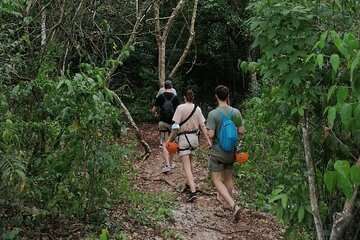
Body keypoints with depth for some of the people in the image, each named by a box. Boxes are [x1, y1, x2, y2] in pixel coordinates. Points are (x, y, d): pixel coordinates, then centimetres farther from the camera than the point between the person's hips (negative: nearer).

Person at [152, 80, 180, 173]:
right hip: (173, 123, 1)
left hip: (163, 123, 0)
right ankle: (171, 163, 26)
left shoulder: (160, 97, -3)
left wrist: (154, 114, 25)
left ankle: (167, 165, -13)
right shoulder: (175, 97, -5)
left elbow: (153, 110, 2)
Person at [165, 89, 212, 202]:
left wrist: (170, 139, -7)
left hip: (183, 138, -5)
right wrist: (208, 140, 4)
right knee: (189, 160, 25)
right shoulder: (197, 109, 3)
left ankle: (193, 191, -16)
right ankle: (189, 183, 38)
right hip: (194, 137, 5)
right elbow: (202, 125, 1)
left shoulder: (180, 107, -10)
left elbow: (176, 126, -14)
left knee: (186, 165, -6)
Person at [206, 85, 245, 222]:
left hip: (217, 153, -5)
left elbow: (210, 134, -20)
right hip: (231, 152, 5)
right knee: (228, 178, 19)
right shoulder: (236, 112, -4)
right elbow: (241, 131, -2)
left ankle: (233, 205, -16)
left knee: (217, 180, 0)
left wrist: (208, 132, 2)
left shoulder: (213, 114, -16)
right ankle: (230, 205, 31)